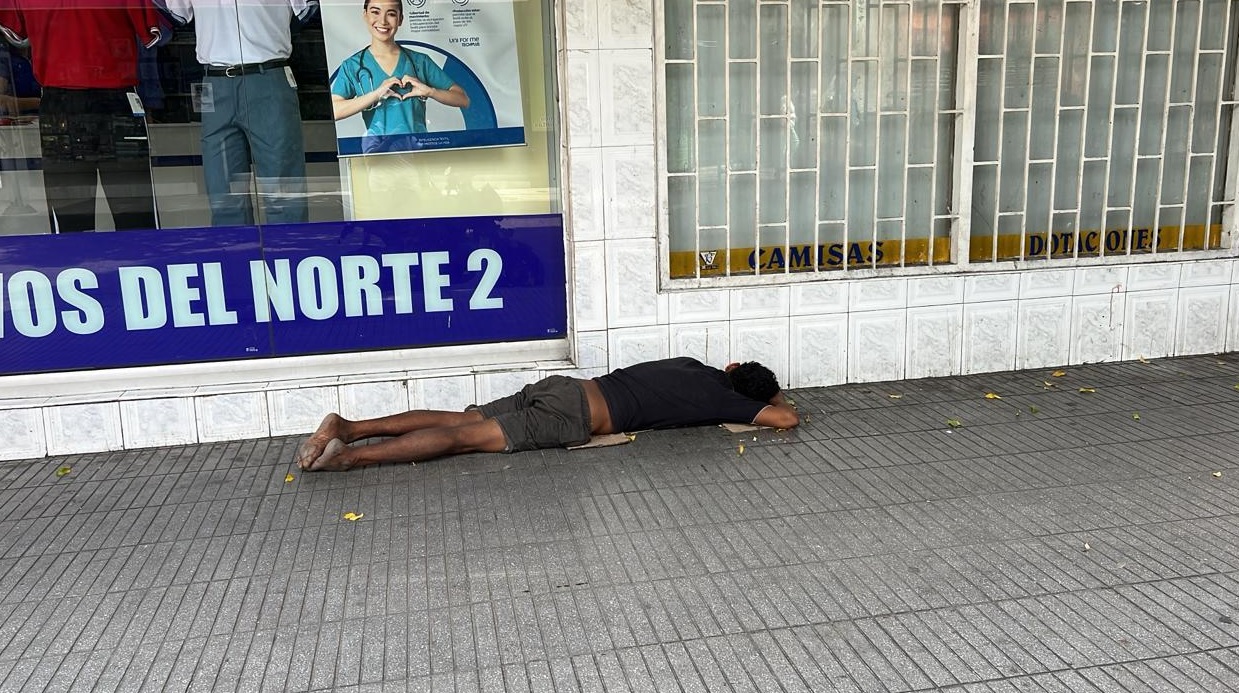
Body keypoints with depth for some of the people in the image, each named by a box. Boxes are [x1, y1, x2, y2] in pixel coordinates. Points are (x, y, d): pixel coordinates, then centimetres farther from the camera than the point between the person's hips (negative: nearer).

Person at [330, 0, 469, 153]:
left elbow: (463, 100, 11)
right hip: (378, 147, -1)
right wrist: (377, 93, -11)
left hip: (420, 143, 1)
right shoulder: (353, 66, 9)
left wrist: (428, 91, -5)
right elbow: (332, 111, -6)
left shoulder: (420, 61, 13)